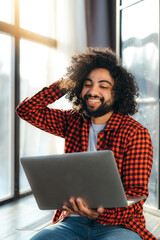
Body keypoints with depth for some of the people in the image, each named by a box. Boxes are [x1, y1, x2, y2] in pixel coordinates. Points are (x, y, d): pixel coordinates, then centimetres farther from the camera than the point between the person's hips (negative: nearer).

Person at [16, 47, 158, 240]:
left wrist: (100, 212, -31)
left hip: (117, 224, -3)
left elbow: (135, 194, -11)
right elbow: (26, 110, 7)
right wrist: (66, 82, 2)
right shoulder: (74, 122, 7)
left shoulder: (135, 133, -7)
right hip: (72, 220, 4)